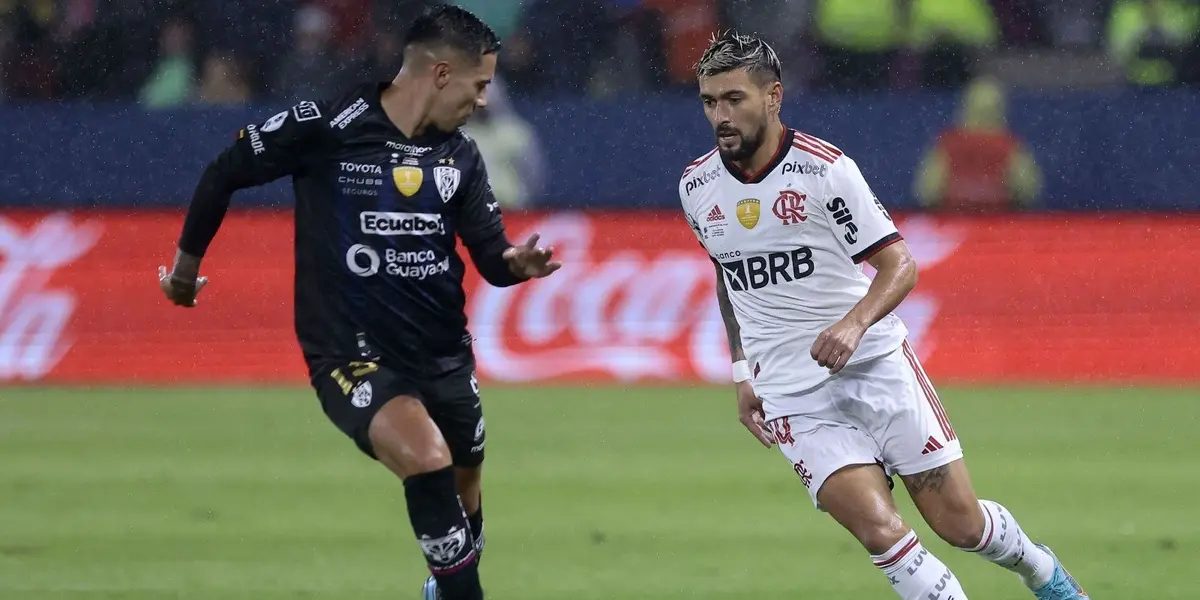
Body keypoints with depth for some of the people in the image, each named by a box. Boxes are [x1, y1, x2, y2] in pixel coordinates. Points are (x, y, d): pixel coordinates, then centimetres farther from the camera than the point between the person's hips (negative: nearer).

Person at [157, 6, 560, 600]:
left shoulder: (460, 156, 1)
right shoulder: (327, 127, -16)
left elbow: (490, 255, 3)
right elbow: (225, 173, -4)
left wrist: (517, 262, -22)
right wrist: (186, 262, 7)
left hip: (442, 352, 6)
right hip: (352, 353, -6)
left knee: (462, 491, 18)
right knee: (427, 459, -29)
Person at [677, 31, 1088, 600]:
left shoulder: (825, 169, -12)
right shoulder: (696, 187, 3)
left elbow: (899, 265, -11)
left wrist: (854, 323, -29)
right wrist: (743, 371, 18)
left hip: (876, 364, -2)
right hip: (794, 396, 2)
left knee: (961, 524, 2)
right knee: (878, 529, -18)